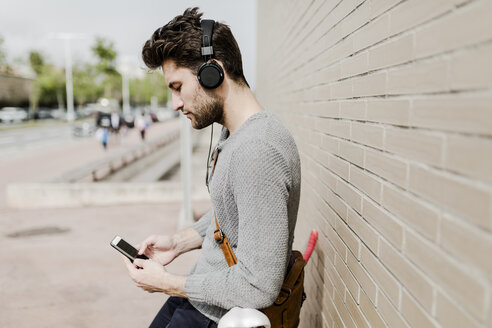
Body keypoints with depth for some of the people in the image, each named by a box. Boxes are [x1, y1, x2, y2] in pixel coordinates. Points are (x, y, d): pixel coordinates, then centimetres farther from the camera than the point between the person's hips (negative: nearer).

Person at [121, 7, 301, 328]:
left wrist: (169, 284, -17)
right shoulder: (233, 134, 3)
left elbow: (258, 288, -29)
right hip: (202, 291, 9)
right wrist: (179, 242, 4)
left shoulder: (258, 152, -30)